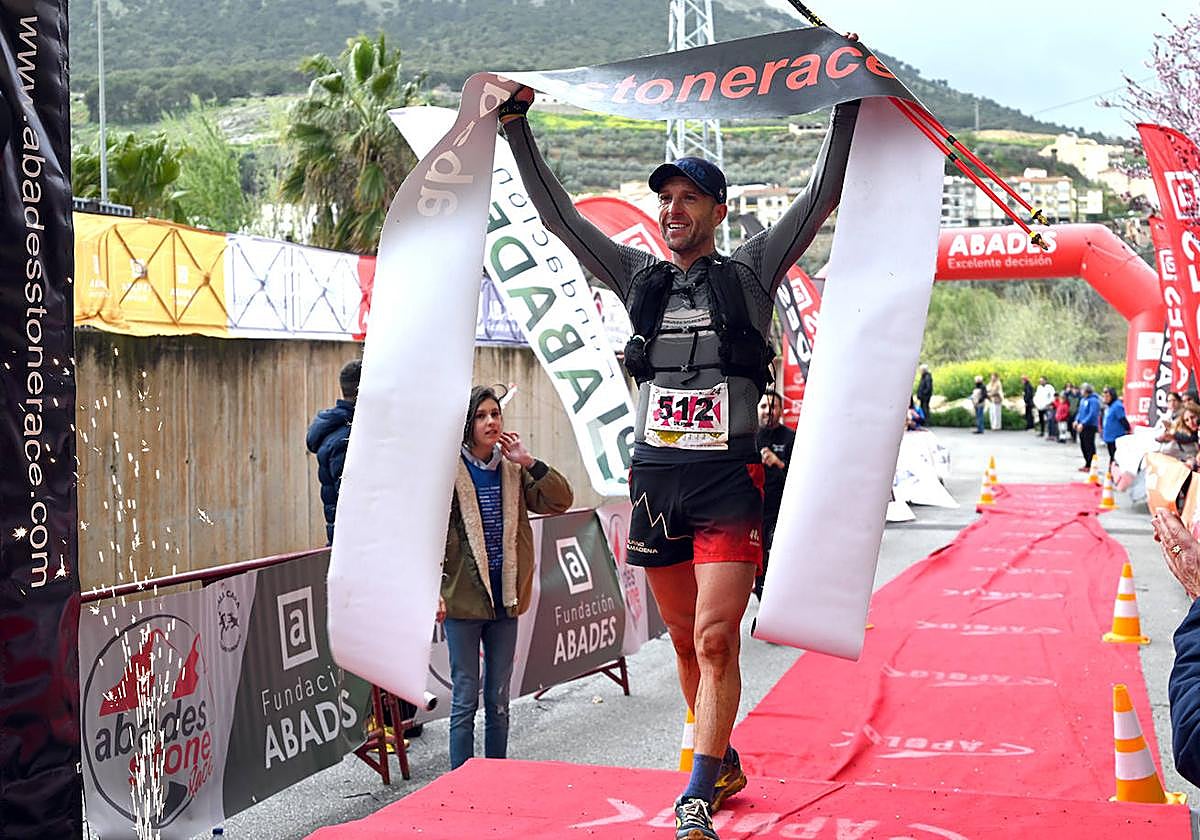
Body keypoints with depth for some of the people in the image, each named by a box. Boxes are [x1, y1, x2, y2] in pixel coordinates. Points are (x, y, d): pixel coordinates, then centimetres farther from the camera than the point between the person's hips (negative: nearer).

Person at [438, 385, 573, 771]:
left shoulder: (512, 471, 7)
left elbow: (560, 501, 1)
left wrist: (529, 462, -10)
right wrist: (433, 590, -18)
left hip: (505, 599, 5)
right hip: (463, 599, -5)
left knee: (499, 699, 13)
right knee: (465, 699, 1)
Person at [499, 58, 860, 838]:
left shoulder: (750, 270, 5)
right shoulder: (640, 276, 12)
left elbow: (823, 195, 2)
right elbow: (557, 212, 13)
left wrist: (848, 103, -3)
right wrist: (517, 126, 9)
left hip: (728, 479, -4)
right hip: (655, 475, 4)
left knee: (715, 640, -13)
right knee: (686, 641, 13)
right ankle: (725, 765, 30)